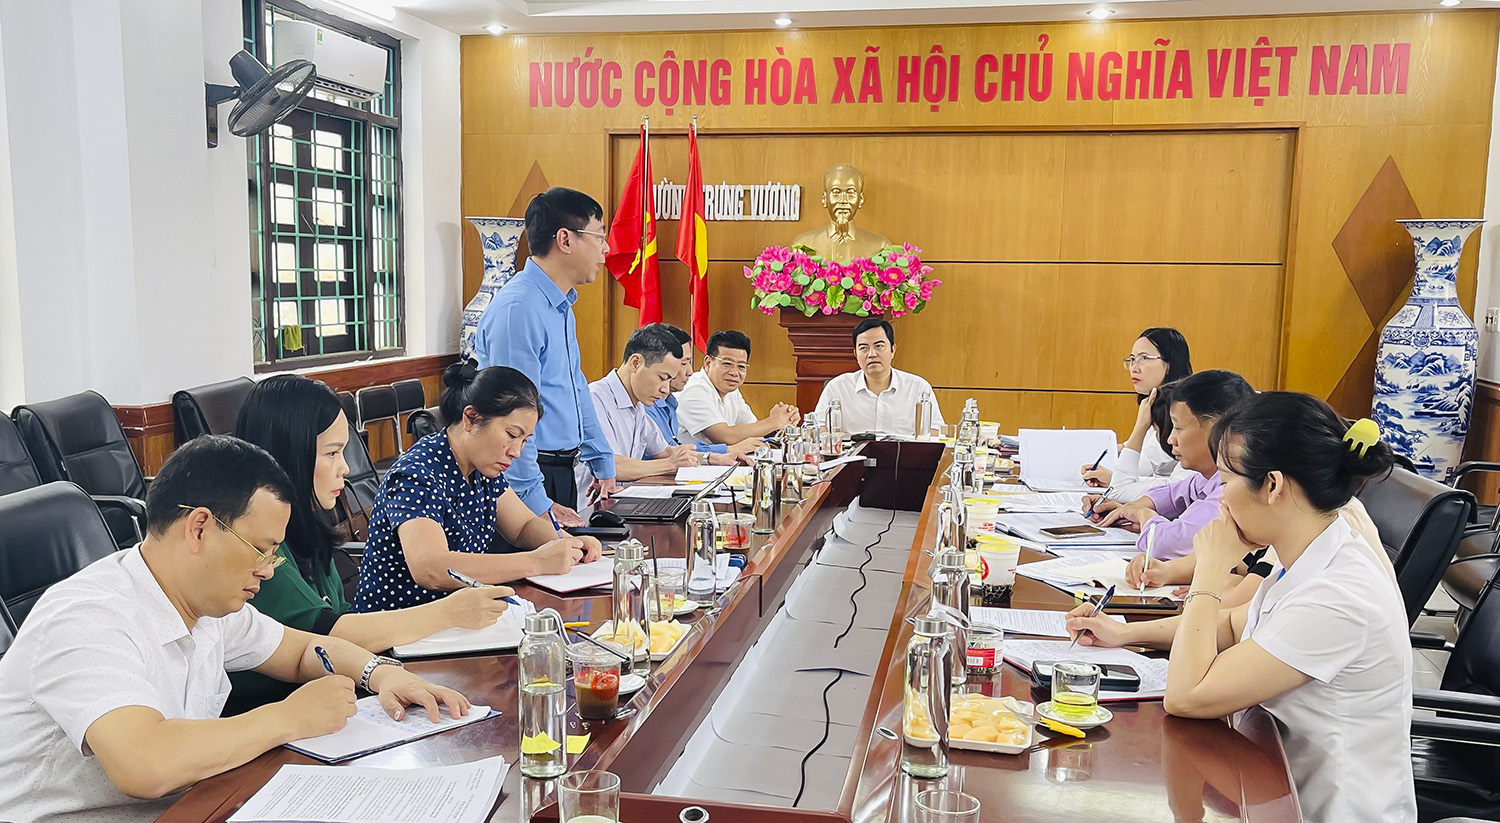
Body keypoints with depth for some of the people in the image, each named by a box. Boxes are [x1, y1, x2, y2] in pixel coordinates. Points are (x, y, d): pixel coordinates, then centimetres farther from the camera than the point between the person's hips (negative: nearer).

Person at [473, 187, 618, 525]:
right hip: (532, 474, -9)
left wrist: (603, 464, 22)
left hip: (563, 471, 9)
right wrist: (538, 504, -24)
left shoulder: (562, 306, 13)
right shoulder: (518, 309, -19)